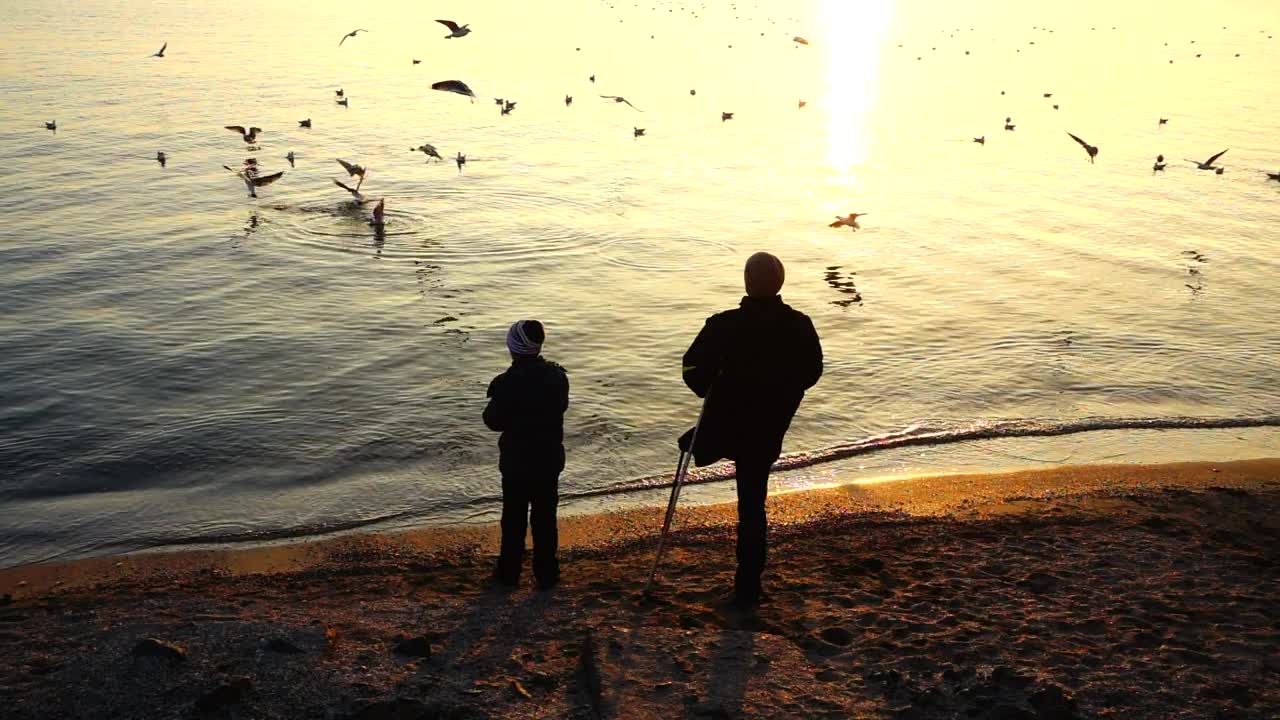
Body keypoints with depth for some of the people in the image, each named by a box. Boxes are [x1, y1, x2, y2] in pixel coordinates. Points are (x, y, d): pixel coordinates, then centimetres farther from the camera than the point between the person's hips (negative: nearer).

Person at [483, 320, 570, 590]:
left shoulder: (506, 383, -20)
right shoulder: (557, 376, -8)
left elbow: (493, 421, -10)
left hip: (516, 461, -3)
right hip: (549, 459, 3)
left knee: (514, 518, 12)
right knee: (545, 517, 13)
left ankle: (509, 573, 21)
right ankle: (546, 575, 19)